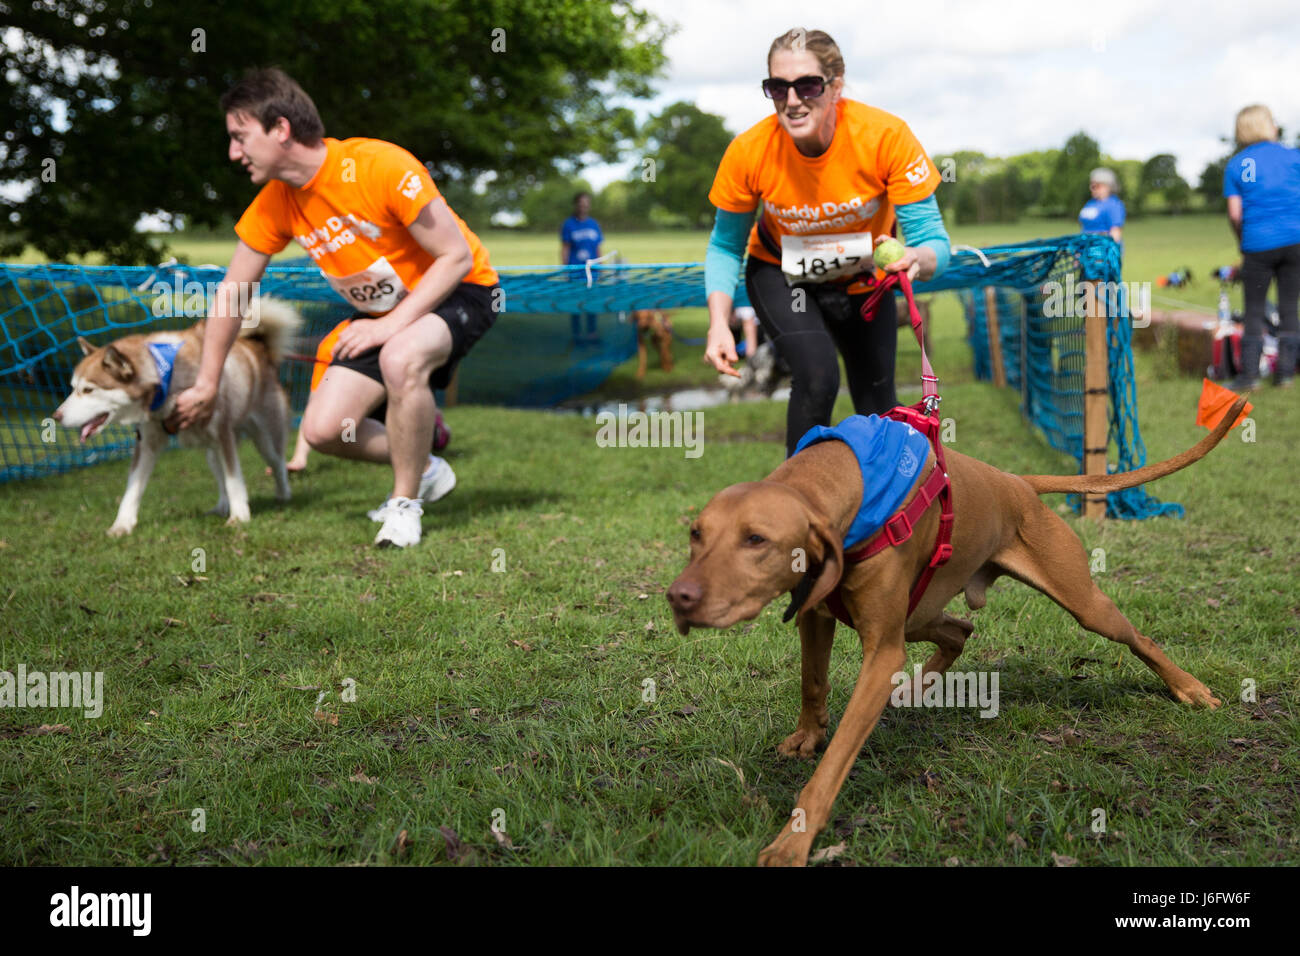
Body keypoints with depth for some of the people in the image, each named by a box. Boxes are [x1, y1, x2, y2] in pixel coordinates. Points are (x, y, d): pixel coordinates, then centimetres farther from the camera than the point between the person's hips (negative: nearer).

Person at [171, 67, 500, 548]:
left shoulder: (380, 166, -28)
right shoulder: (274, 203, -7)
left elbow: (457, 256, -23)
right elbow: (230, 293, 5)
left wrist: (392, 324, -28)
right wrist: (206, 386, 9)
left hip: (457, 292, -6)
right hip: (382, 312, 7)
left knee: (401, 359, -38)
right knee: (323, 429, -8)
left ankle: (406, 500, -16)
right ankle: (425, 470, 20)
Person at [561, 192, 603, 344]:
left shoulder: (594, 224, 11)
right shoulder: (568, 225, 0)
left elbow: (598, 249, 15)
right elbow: (564, 249, -1)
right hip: (575, 271, -3)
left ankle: (592, 332, 12)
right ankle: (577, 334, 8)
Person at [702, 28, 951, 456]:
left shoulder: (887, 136, -31)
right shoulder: (749, 151, -28)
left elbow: (932, 238, -29)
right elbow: (725, 246, -12)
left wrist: (916, 259, -53)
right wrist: (718, 323, -26)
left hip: (863, 277, 1)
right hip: (781, 275, -1)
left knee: (877, 403, 11)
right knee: (817, 377, -27)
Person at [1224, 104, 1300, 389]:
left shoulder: (1236, 165, 2)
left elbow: (1235, 214, -2)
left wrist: (1243, 243, 12)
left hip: (1259, 245, -1)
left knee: (1254, 311, 6)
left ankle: (1249, 373, 4)